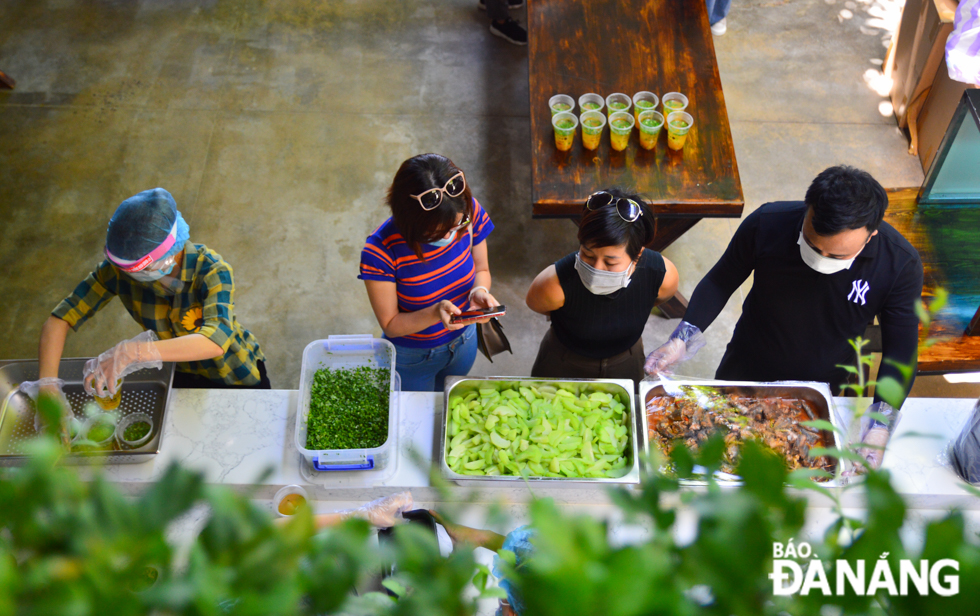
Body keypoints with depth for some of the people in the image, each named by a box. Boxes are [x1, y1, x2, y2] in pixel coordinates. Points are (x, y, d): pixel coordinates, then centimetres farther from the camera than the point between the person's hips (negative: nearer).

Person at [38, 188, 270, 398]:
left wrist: (132, 352, -60)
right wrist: (48, 384, -38)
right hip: (181, 376, 3)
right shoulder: (118, 269, -24)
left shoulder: (210, 270, -35)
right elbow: (60, 318, -22)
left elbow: (216, 342, -51)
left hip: (237, 378, -3)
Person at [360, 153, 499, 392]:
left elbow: (481, 269, -6)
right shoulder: (381, 251, -36)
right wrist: (435, 313, -42)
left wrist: (479, 291, -30)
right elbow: (390, 325, -23)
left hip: (464, 342, 4)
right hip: (412, 357, -4)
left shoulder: (469, 212, -25)